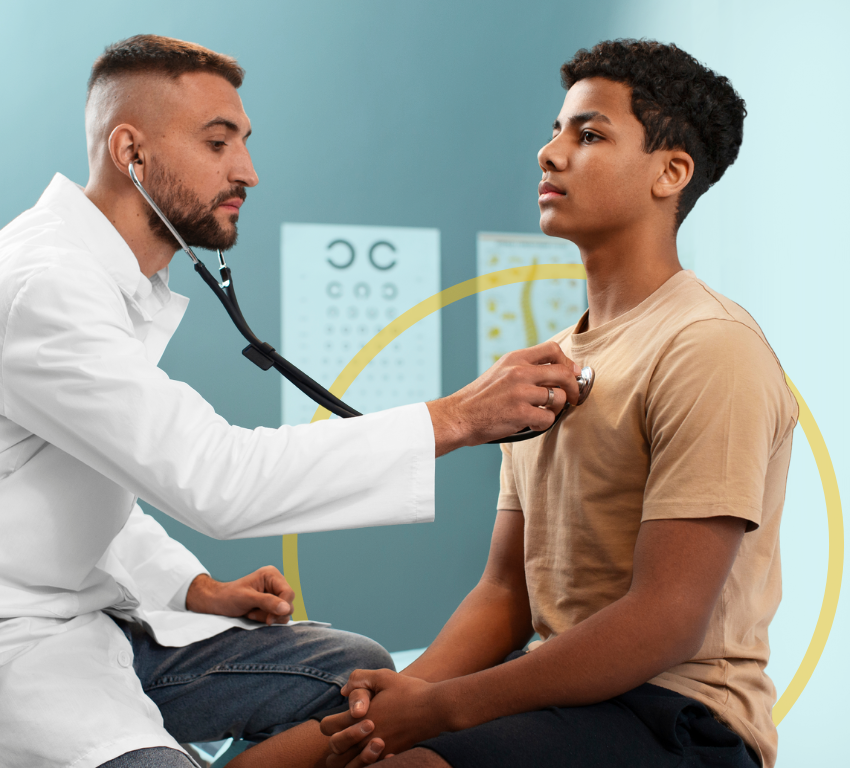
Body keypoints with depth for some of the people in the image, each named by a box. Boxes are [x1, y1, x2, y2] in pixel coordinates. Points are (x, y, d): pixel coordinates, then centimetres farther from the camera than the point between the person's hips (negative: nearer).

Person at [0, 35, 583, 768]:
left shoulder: (122, 287, 12)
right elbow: (215, 478, -30)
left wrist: (197, 589, 4)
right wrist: (457, 418, -27)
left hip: (94, 616, 9)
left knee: (358, 672, 4)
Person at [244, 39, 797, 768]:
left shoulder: (708, 351, -13)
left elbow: (664, 625, -19)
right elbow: (504, 593, 11)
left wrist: (439, 709, -16)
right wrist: (404, 693, -7)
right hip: (561, 693, 7)